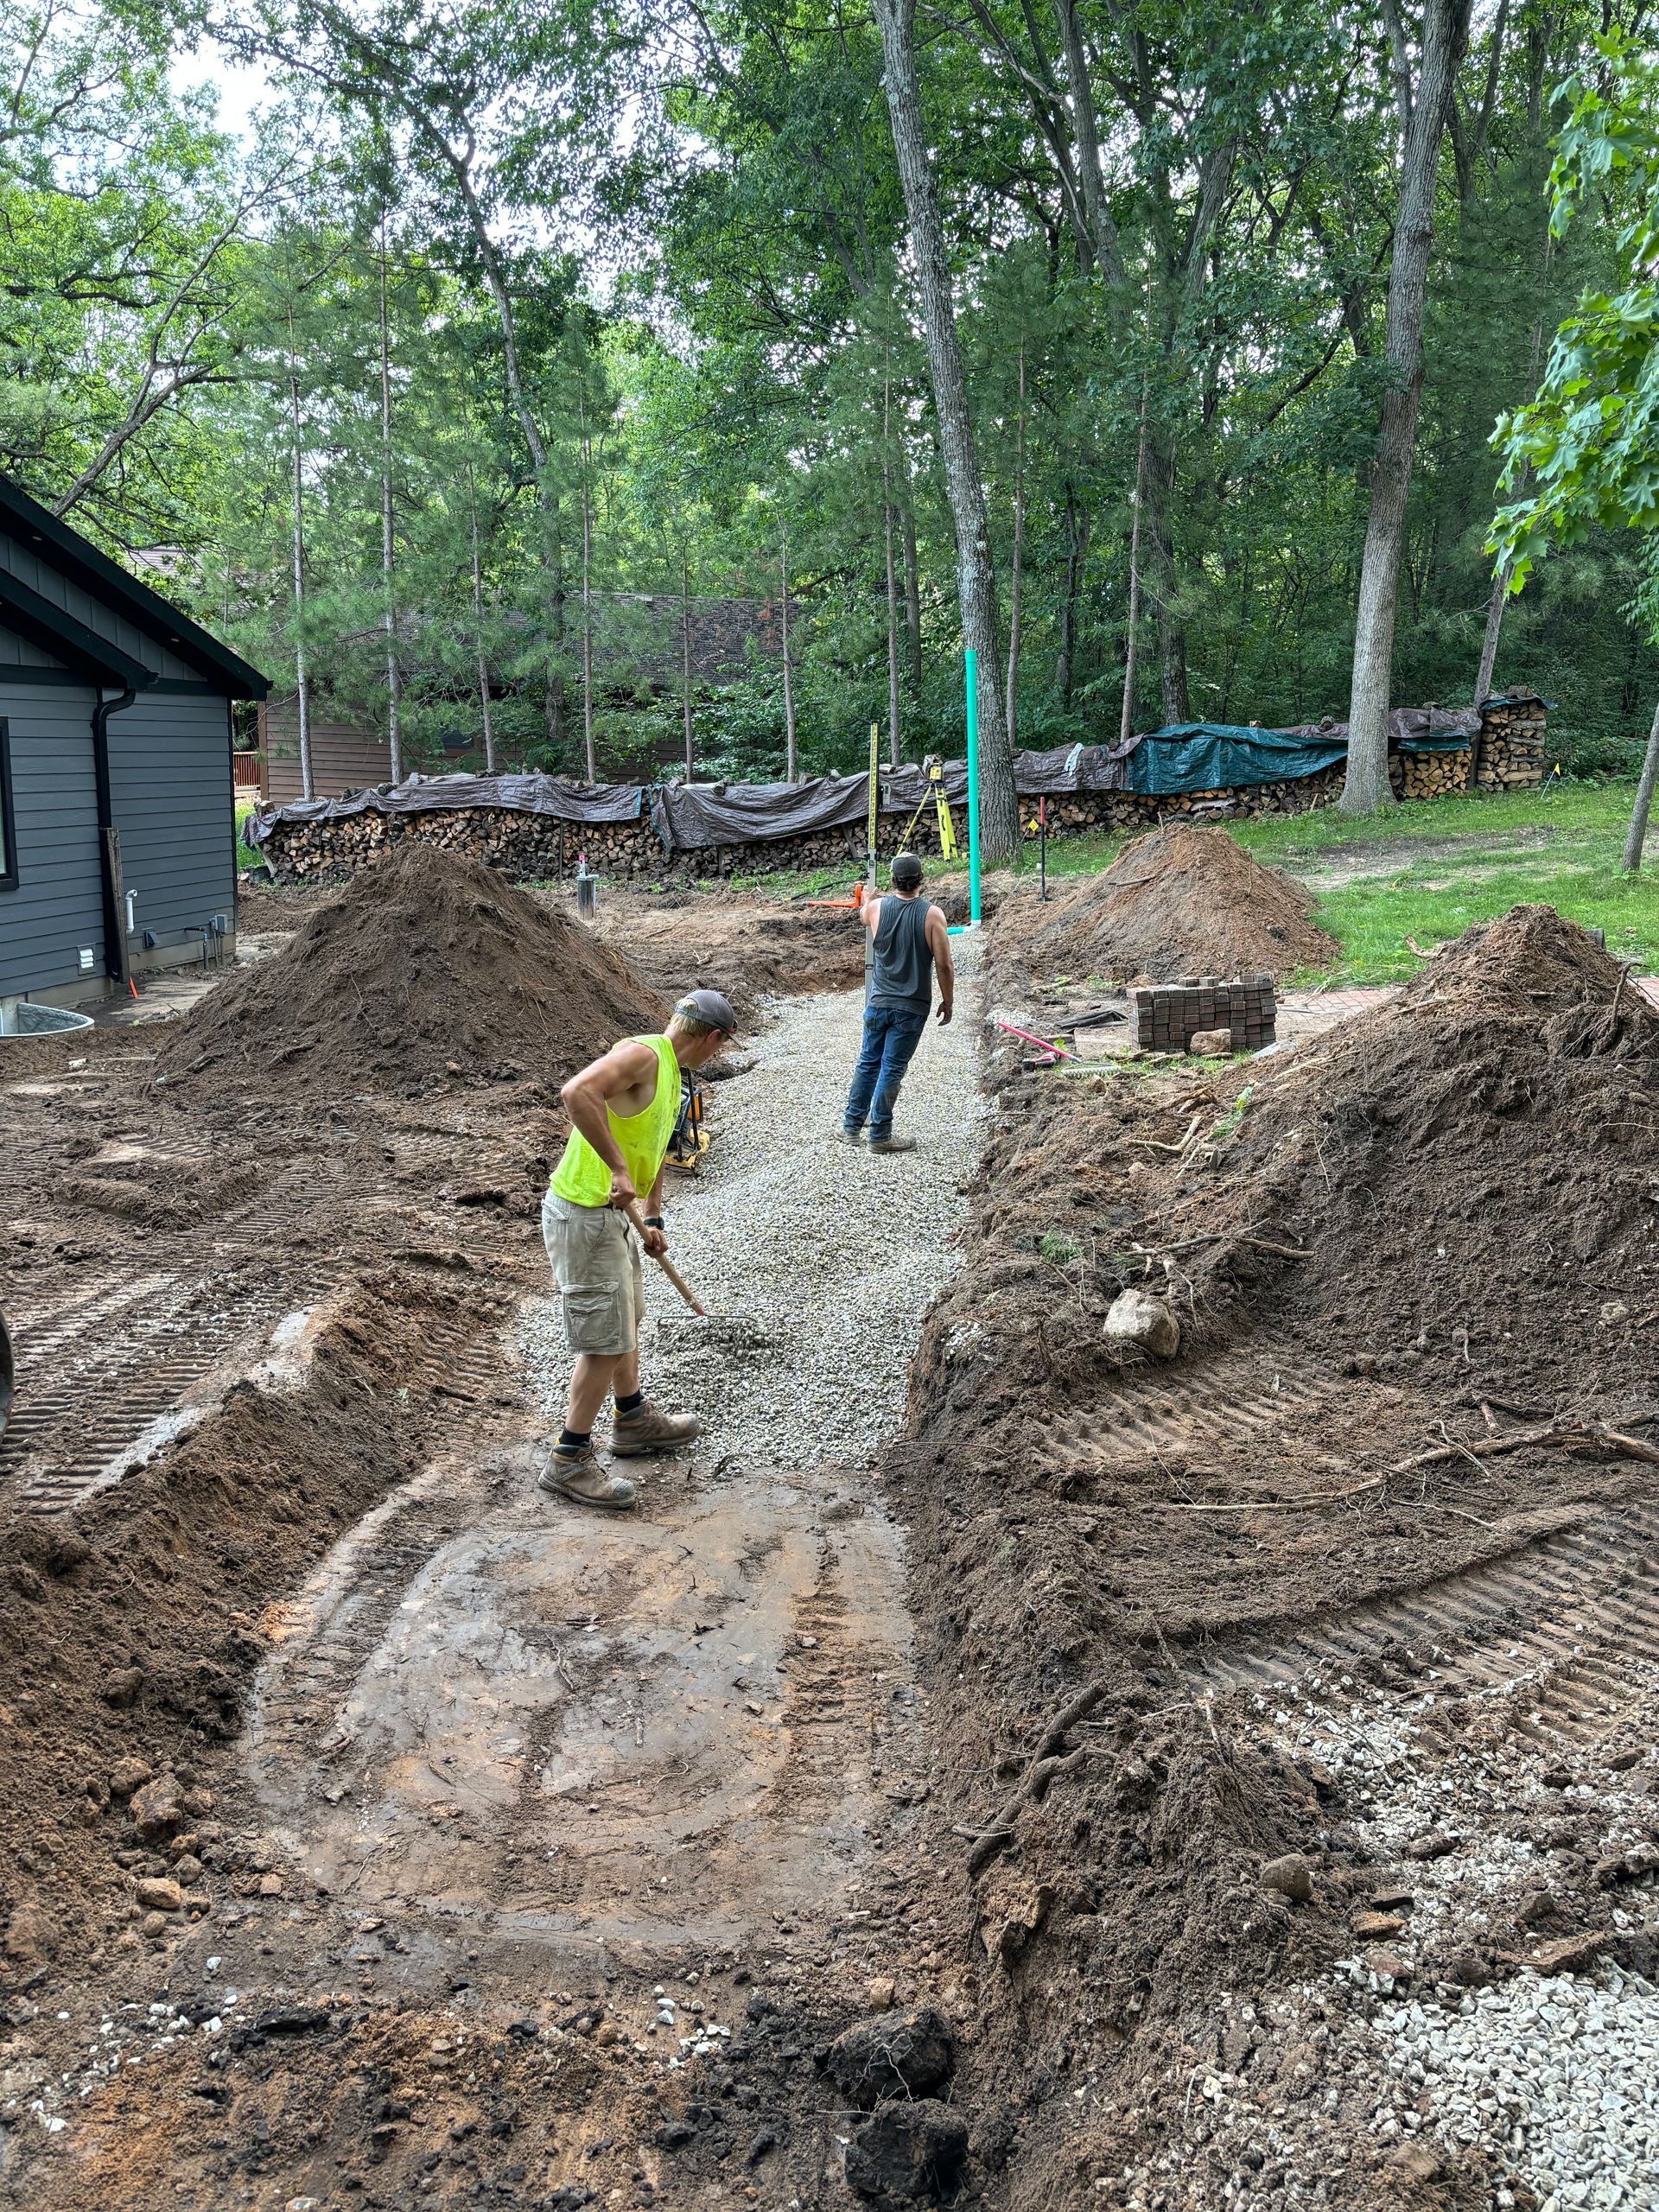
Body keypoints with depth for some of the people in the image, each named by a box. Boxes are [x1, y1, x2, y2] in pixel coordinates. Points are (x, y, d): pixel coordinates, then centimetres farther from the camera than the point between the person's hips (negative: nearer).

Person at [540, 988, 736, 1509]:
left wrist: (653, 1218, 28)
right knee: (607, 1341, -4)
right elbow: (577, 1093, -37)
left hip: (610, 1213, 11)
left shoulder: (670, 1072, 13)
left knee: (626, 1317, 25)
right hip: (582, 1216, -11)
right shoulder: (641, 1054, -19)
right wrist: (619, 1169, -35)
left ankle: (634, 1421, 44)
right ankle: (568, 1461, 8)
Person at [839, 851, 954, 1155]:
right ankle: (880, 1136, 9)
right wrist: (948, 1001, 3)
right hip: (911, 1008, -3)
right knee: (892, 1069, 2)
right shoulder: (932, 915, -13)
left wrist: (866, 899, 48)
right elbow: (944, 965, -12)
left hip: (878, 1003, 3)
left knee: (868, 1064, 16)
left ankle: (851, 1126, 24)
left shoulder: (876, 908, -3)